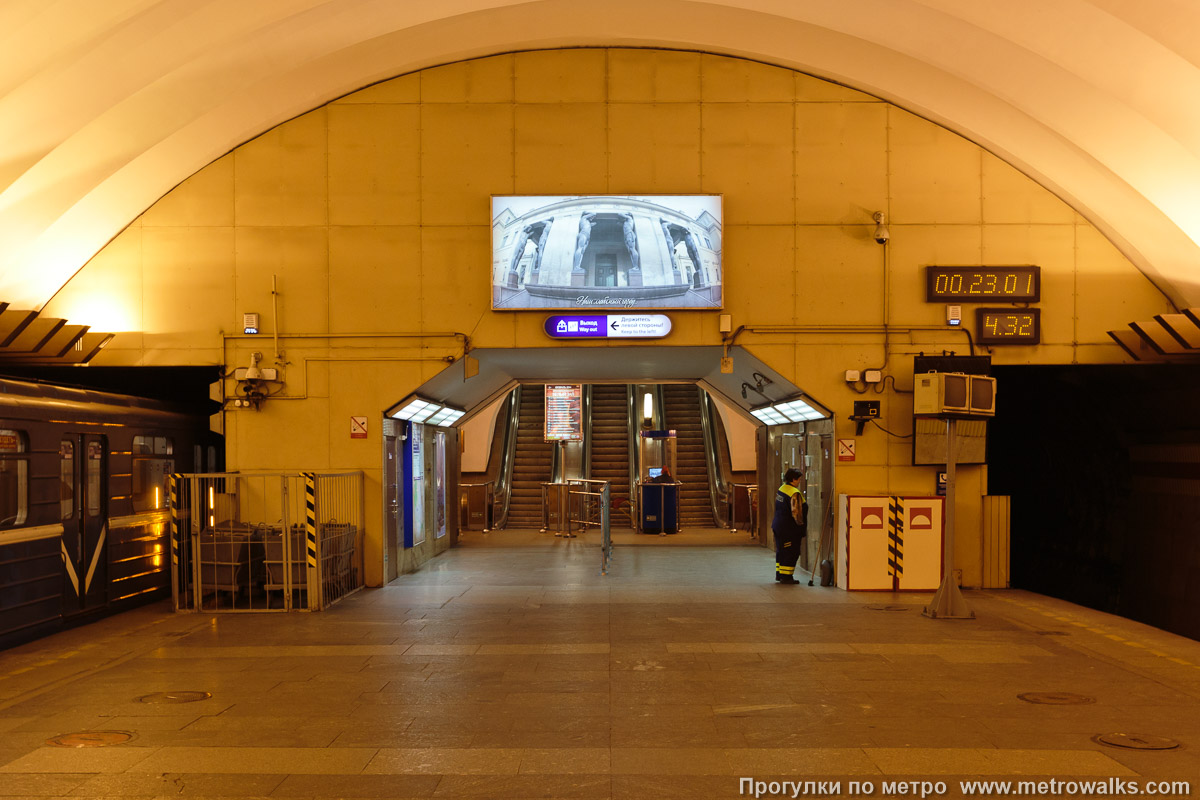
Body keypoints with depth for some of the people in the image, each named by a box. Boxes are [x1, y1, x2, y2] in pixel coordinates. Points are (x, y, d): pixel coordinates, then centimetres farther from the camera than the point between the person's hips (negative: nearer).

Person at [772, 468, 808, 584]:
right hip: (789, 529, -9)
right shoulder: (795, 493, -20)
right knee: (791, 553, -1)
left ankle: (779, 574, 25)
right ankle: (786, 576, 0)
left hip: (778, 525, 9)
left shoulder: (781, 489, 8)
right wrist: (801, 526, -10)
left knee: (781, 551, 18)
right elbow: (796, 512, -21)